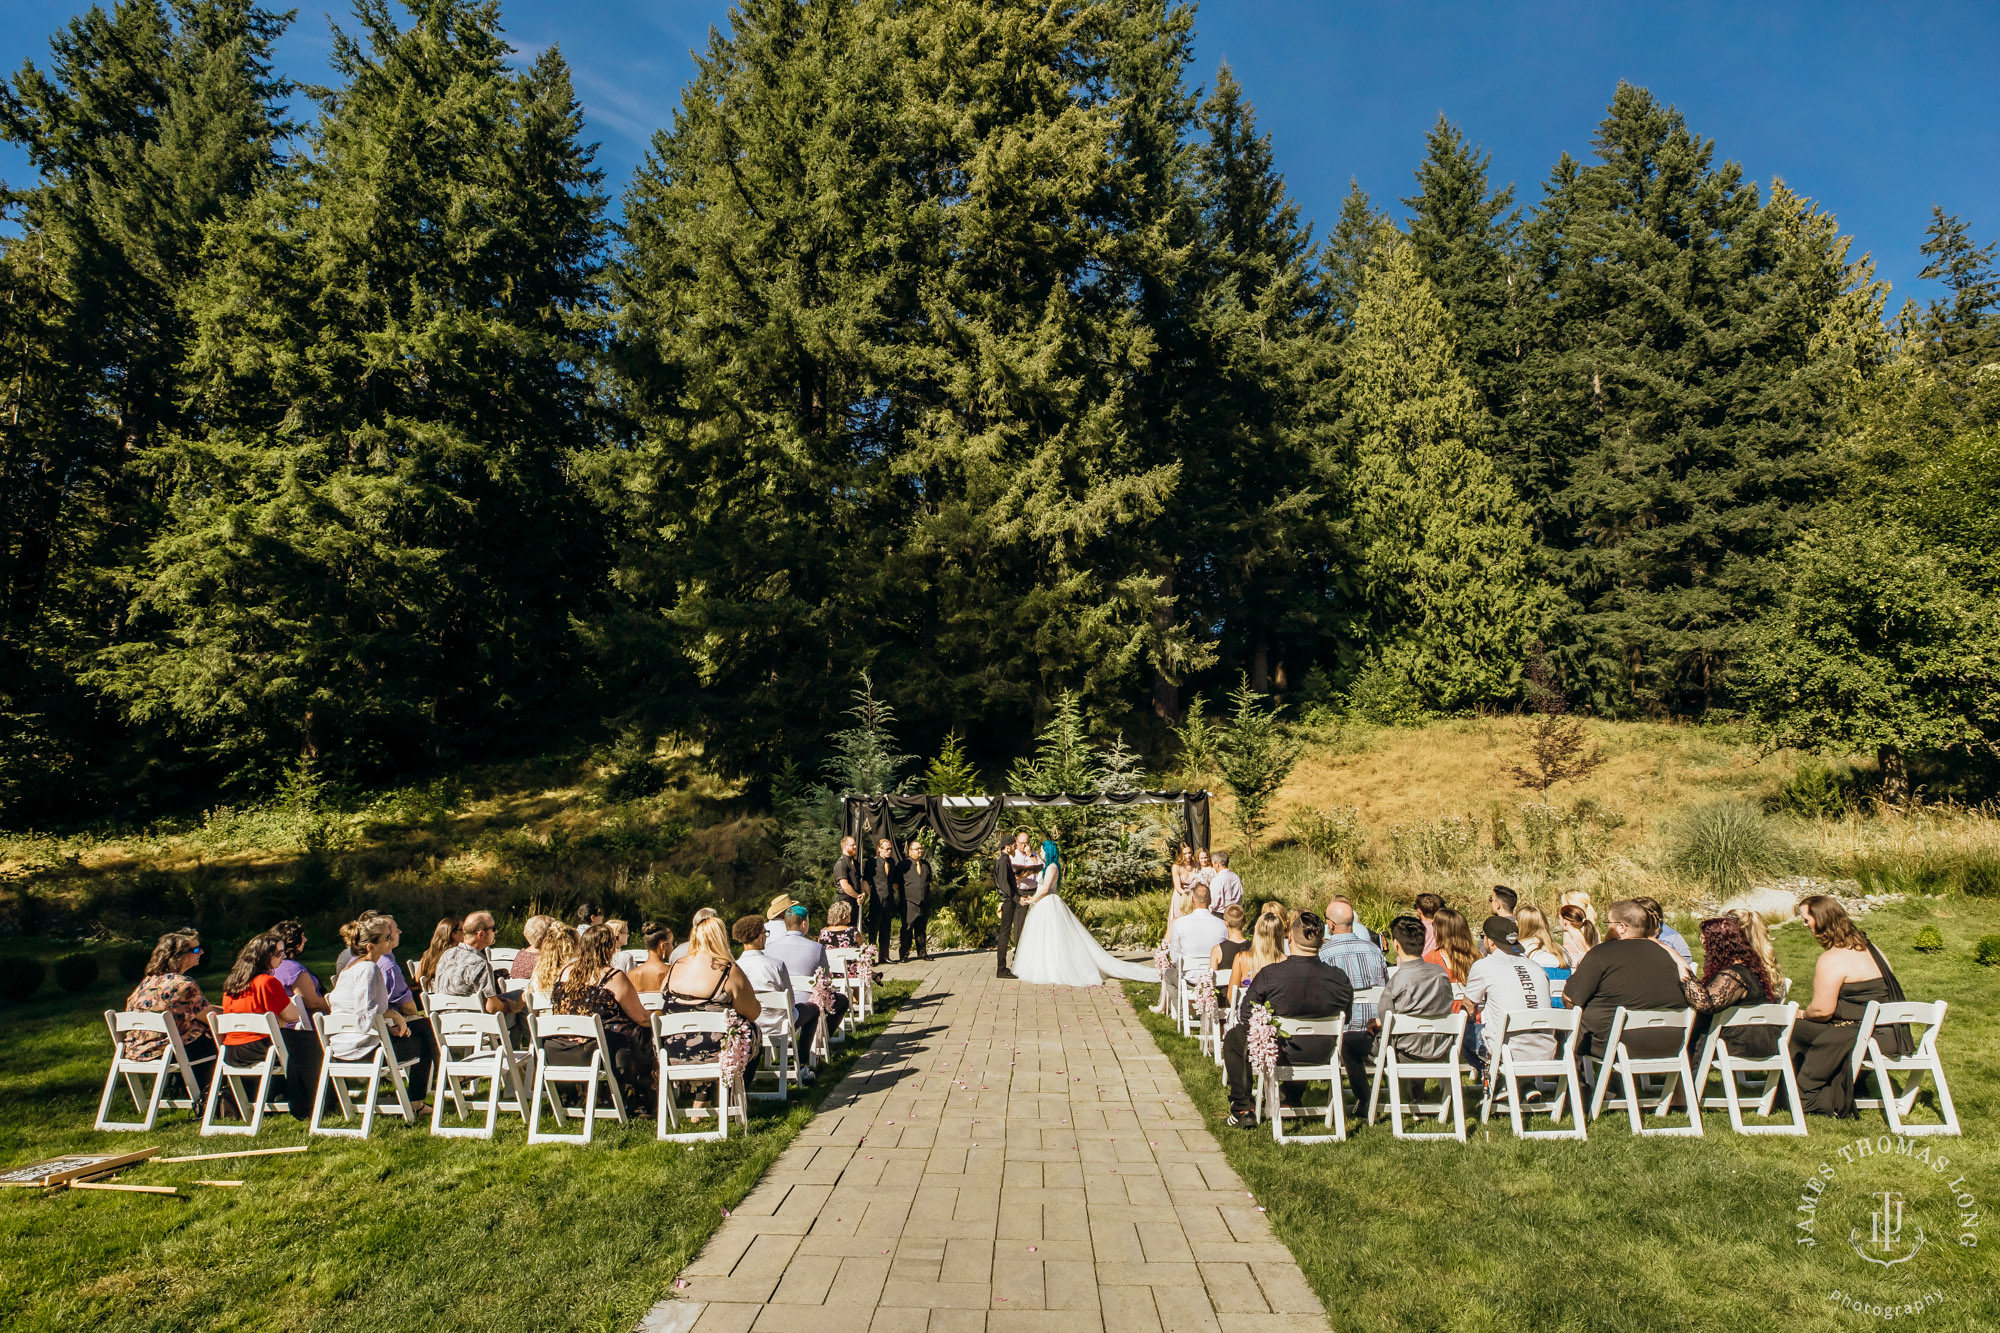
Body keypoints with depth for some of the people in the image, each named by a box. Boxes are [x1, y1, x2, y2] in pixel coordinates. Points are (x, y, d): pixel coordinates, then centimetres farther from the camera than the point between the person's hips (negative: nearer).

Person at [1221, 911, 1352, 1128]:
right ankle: (1291, 1094, 54)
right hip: (1322, 1055, 3)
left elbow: (1246, 1013, -9)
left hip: (1278, 1054, -3)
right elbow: (1345, 1016, 3)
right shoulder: (1340, 978, -15)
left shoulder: (1269, 974, -23)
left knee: (1233, 1037, 26)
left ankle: (1243, 1109, 30)